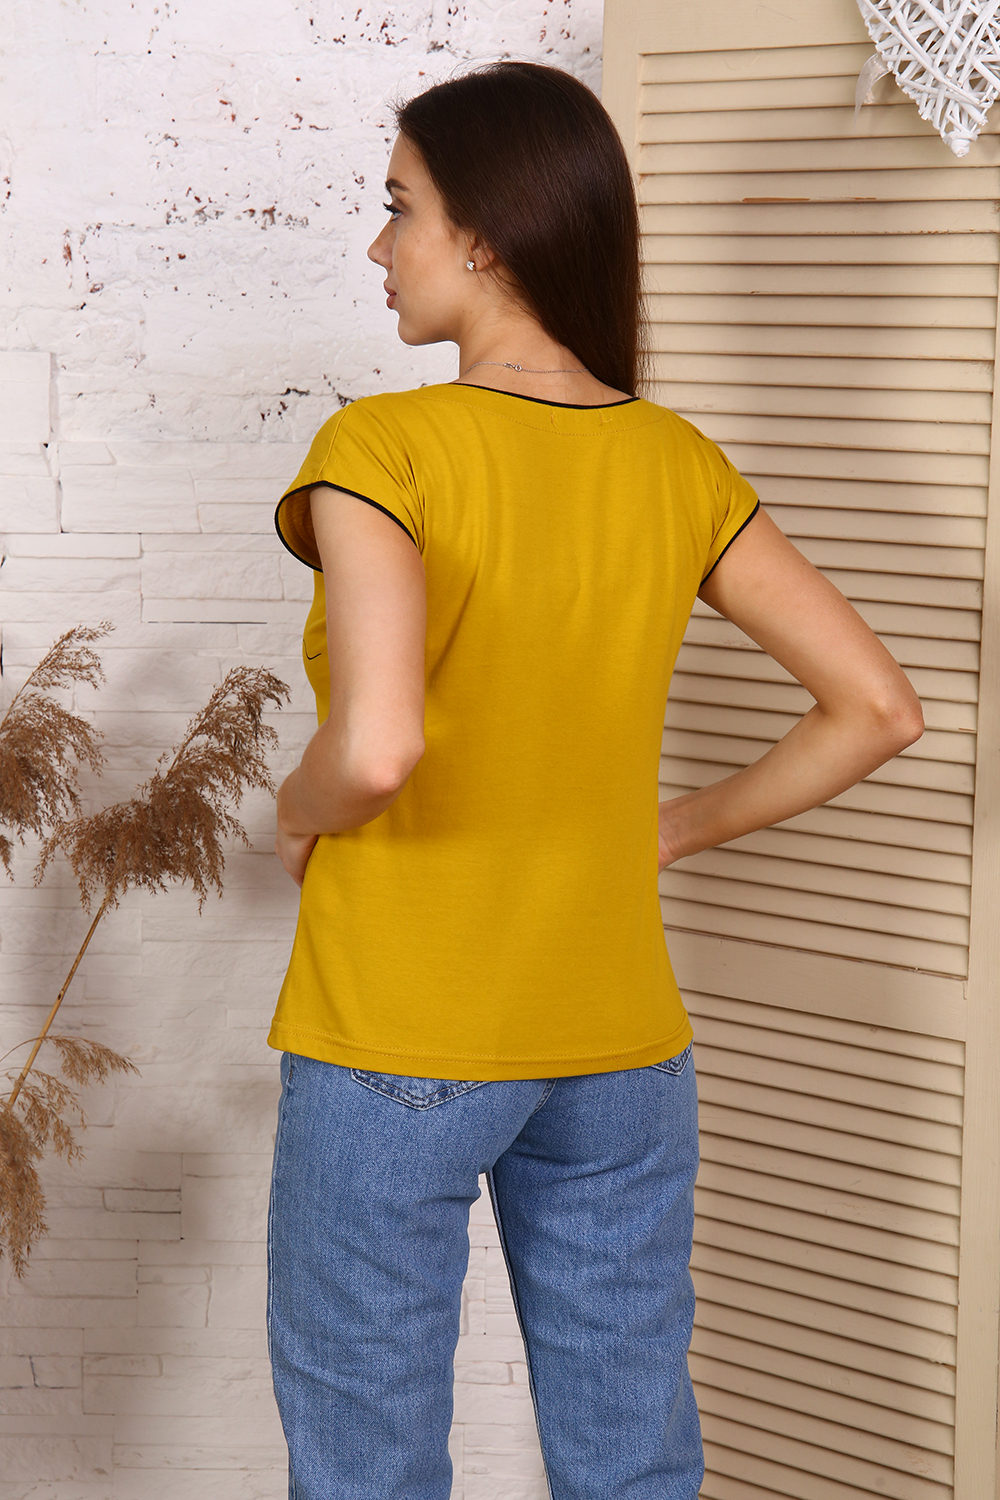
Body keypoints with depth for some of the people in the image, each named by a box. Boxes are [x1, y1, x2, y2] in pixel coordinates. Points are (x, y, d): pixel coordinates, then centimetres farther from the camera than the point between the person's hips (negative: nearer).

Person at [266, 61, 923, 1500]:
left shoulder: (382, 449, -16)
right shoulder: (679, 466, 0)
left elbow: (377, 745, -30)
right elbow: (877, 708, 1)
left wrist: (301, 813, -8)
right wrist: (672, 829, 9)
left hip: (396, 1051, -5)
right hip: (617, 1048, 5)